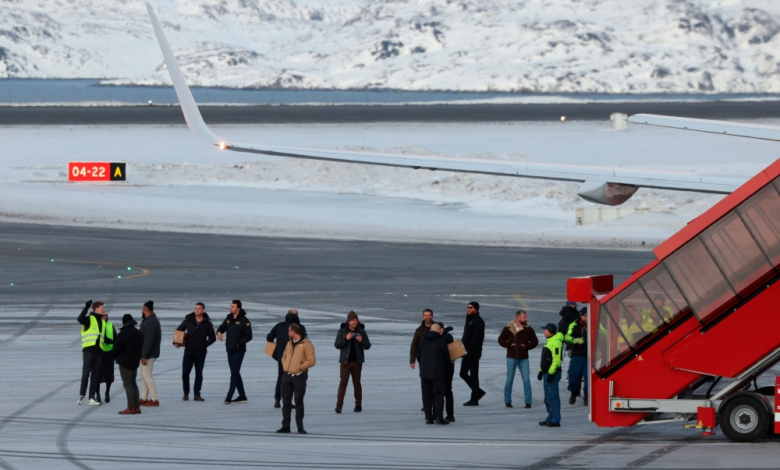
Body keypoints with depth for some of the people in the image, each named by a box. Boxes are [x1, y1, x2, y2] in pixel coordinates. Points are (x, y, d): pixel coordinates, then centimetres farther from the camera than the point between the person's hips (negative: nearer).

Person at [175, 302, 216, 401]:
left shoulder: (207, 324, 0)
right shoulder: (188, 320, 2)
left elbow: (212, 338, 8)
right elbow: (179, 330, 13)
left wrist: (204, 345, -5)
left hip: (200, 354, 0)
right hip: (189, 352, 0)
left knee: (199, 374, 4)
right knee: (185, 373, -1)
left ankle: (197, 395, 10)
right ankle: (186, 393, 13)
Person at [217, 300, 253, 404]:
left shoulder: (244, 321, -10)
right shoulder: (229, 318, 10)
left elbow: (248, 336, -10)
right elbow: (222, 327, 19)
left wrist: (239, 344, -18)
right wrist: (219, 332, -4)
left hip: (239, 351, -8)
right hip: (230, 350, 8)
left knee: (234, 373, -10)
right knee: (235, 373, 12)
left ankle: (229, 397, -14)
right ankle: (242, 396, 21)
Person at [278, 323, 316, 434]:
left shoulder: (306, 344, -9)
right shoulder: (289, 343, 15)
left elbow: (312, 360, -13)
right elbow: (284, 356, 24)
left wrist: (299, 367, -16)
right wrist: (285, 365, 5)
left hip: (299, 376, -7)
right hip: (287, 375, 7)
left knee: (298, 402, -4)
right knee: (286, 402, 5)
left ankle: (300, 427, 2)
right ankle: (285, 426, 9)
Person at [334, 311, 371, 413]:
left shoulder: (361, 332, 2)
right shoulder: (342, 332, -1)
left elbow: (368, 346, 1)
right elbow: (337, 345, -6)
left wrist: (361, 340, -19)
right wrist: (346, 339, -21)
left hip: (357, 362, 1)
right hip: (345, 361, -1)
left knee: (357, 383, 7)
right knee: (343, 382, -10)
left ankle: (358, 405, 17)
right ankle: (339, 405, -15)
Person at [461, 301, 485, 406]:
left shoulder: (478, 321, -13)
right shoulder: (469, 320, 17)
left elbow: (476, 338, -21)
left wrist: (469, 350, -24)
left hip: (473, 353, -10)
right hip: (467, 353, 10)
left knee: (474, 375, -4)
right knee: (463, 373, 13)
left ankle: (474, 399, 2)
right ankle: (478, 392, 24)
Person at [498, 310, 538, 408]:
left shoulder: (528, 329, 1)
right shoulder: (508, 329, -3)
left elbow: (535, 341, 9)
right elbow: (501, 340, 5)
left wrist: (527, 346, -7)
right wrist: (509, 345, -9)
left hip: (523, 358, 1)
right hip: (511, 357, -1)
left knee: (526, 380, -4)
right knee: (509, 380, 4)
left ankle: (528, 401, 1)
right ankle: (507, 401, 14)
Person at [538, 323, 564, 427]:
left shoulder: (556, 343, -15)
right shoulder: (549, 342, 18)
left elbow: (556, 360, -22)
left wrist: (551, 373, -24)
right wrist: (541, 371, 24)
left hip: (552, 374, -11)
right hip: (547, 373, 11)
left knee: (553, 397, -10)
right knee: (548, 398, 14)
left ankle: (555, 420, -10)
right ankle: (550, 419, 21)